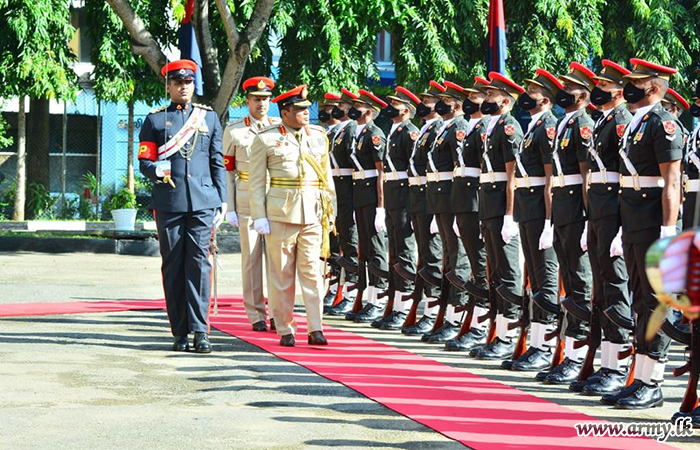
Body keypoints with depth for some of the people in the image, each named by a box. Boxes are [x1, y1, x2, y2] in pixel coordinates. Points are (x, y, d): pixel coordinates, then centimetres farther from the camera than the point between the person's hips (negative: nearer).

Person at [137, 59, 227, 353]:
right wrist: (157, 170, -16)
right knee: (173, 267, 2)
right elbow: (144, 162, 7)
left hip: (203, 202, 0)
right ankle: (180, 333, 8)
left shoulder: (209, 117, 15)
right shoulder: (155, 120, 10)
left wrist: (222, 200, 9)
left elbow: (218, 162, 15)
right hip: (169, 203, 0)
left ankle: (200, 331, -7)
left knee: (199, 263, -7)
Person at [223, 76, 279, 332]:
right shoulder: (233, 130, 4)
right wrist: (230, 208, -1)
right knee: (251, 256, 0)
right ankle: (256, 315, 6)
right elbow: (228, 171, 5)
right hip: (247, 199, -1)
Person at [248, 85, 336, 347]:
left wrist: (330, 210, 11)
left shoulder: (318, 136, 13)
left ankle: (315, 329, 2)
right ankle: (285, 330, 9)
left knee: (312, 270, -1)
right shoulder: (266, 139, 1)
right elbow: (257, 181, 0)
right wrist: (259, 216, -6)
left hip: (313, 214, 3)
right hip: (280, 214, -3)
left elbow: (327, 175, 16)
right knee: (282, 274, 2)